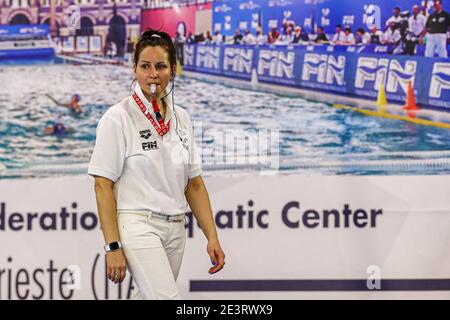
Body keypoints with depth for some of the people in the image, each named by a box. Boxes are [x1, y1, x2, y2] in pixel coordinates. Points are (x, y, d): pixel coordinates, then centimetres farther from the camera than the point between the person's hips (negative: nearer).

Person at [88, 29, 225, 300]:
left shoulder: (181, 118, 10)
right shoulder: (118, 118, -7)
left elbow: (194, 184, 13)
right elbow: (103, 186, -9)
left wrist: (212, 237, 4)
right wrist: (113, 247, -15)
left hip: (175, 229, 6)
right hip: (137, 225, -6)